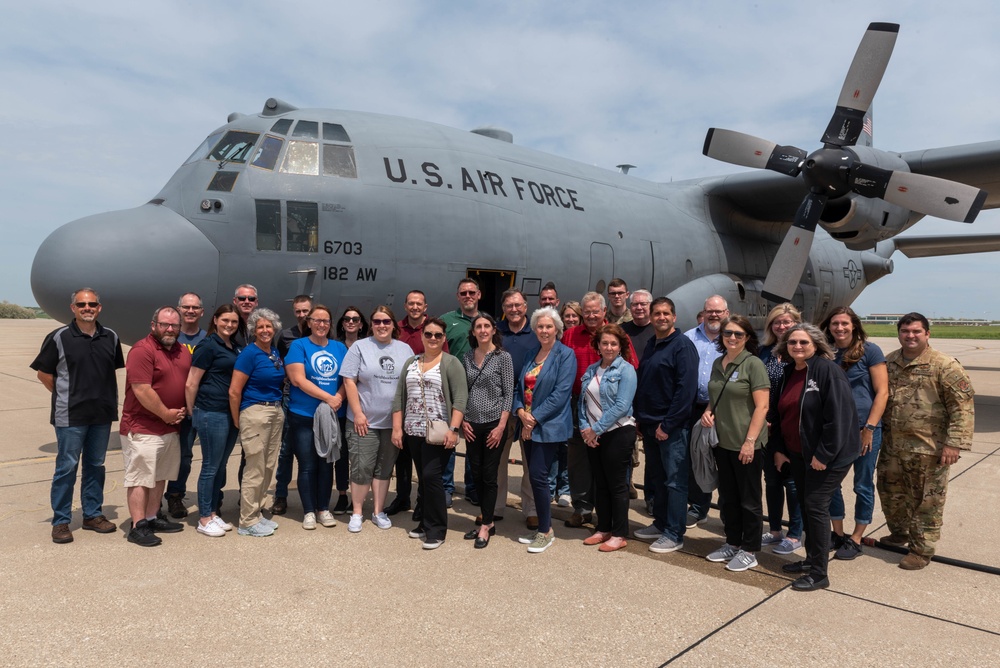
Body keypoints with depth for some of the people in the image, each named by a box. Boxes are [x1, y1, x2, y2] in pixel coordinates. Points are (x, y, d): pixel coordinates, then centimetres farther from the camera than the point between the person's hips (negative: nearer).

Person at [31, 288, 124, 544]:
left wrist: (108, 399, 7)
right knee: (67, 467, 1)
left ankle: (93, 514, 25)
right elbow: (43, 372, -1)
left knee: (96, 465, 13)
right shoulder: (59, 338, -6)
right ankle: (61, 521, 13)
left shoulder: (110, 337, 6)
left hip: (102, 414, 4)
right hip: (70, 416, -4)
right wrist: (64, 395, 1)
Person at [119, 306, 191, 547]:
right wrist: (166, 414, -14)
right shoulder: (142, 350, -15)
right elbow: (142, 390, -21)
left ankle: (152, 518, 27)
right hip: (143, 429, -8)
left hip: (171, 428, 8)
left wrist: (183, 411, 3)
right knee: (140, 478, -2)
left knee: (160, 476, 16)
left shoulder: (183, 351, 11)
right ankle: (138, 527, 5)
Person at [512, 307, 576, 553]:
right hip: (528, 426, 7)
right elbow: (520, 387, 13)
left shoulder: (565, 354, -7)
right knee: (535, 476, 10)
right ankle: (543, 526, 23)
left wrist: (535, 418, -16)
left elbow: (561, 393, -15)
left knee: (538, 475, -9)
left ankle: (545, 531, 7)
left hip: (549, 426, -6)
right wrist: (520, 411, -7)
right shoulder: (531, 355, 13)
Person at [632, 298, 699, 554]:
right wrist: (639, 417, 9)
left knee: (675, 481, 0)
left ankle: (674, 534, 9)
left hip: (673, 427, -8)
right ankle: (660, 524, 29)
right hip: (649, 424, 8)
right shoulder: (651, 345, 14)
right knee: (657, 477, 16)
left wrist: (668, 424, -18)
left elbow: (686, 388, -18)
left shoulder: (682, 345, -11)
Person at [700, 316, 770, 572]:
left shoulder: (753, 364, -11)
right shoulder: (718, 364, 9)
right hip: (722, 442, 7)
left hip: (746, 445, -7)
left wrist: (750, 441, -19)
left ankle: (749, 551, 19)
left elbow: (762, 406, -15)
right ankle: (732, 543, 31)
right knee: (727, 497, 17)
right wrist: (708, 411, 0)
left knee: (749, 500, 6)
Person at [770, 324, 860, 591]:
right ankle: (811, 559, 28)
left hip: (827, 456, -7)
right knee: (806, 505, 14)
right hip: (797, 454, 8)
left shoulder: (828, 370, -16)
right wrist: (779, 448, 11)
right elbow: (779, 413, 15)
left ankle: (819, 573, 5)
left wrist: (824, 454, -20)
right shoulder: (789, 372, 8)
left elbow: (838, 415, -21)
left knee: (815, 506, -5)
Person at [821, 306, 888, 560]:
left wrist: (869, 428, -13)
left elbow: (882, 391, -8)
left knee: (863, 486, 7)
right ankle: (838, 534, 26)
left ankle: (856, 539, 20)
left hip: (864, 428, -4)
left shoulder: (869, 350, -6)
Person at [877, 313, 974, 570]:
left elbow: (963, 406, -13)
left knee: (927, 501, 4)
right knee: (890, 493, 18)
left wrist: (954, 443, -18)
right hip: (892, 445, 6)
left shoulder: (944, 366, -11)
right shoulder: (889, 362, 7)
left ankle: (922, 549, 17)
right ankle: (900, 533, 39)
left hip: (927, 449, -6)